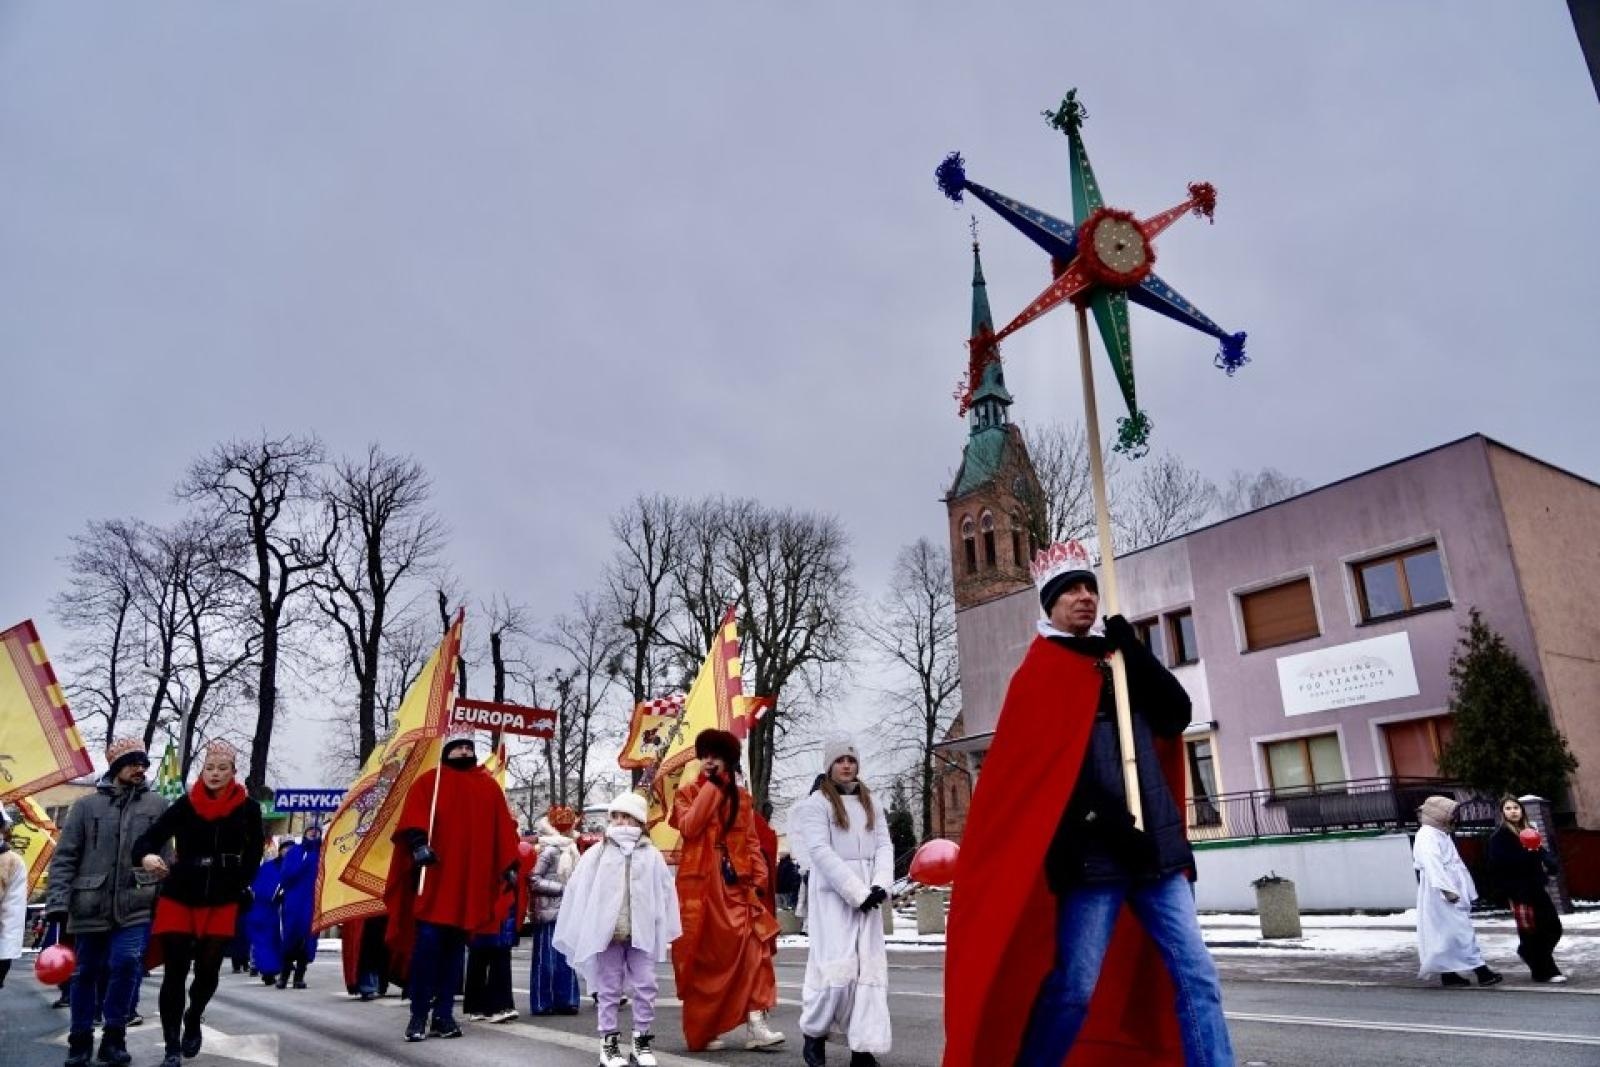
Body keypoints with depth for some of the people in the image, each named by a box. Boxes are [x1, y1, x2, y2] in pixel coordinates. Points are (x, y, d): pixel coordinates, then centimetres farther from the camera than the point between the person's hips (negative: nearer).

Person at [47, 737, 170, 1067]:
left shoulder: (157, 805, 5)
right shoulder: (87, 805, 3)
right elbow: (65, 856, 2)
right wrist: (58, 900, -8)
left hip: (136, 904, -1)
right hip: (90, 905, 1)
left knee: (126, 962, -13)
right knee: (86, 972, 10)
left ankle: (113, 1036, 5)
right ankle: (80, 1041, 27)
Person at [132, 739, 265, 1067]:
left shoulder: (247, 809, -2)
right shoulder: (185, 804, -3)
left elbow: (253, 855, 5)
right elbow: (149, 836, -8)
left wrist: (238, 886, -4)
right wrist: (146, 856, -30)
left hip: (222, 901, 0)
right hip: (179, 897, 0)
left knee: (208, 970, 8)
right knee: (175, 972, 0)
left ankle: (193, 1020, 38)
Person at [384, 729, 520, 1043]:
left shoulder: (489, 786, 16)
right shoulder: (429, 781, 6)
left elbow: (503, 828, 12)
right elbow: (414, 815, -9)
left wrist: (510, 865, 5)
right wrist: (418, 841, -27)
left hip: (471, 880, 4)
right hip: (435, 877, -3)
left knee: (455, 947, 8)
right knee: (428, 942, -9)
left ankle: (444, 1014, 15)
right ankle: (419, 1015, 2)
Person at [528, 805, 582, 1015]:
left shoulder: (570, 849, 12)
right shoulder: (550, 850, -10)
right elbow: (533, 881, -14)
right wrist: (562, 888, -14)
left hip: (565, 911, 7)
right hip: (550, 911, -7)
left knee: (565, 958, 9)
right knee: (548, 958, -1)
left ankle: (565, 1000, 14)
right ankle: (543, 1002, 7)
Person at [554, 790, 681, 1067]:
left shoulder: (651, 856, 1)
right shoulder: (597, 854, 1)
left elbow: (666, 895, 4)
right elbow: (577, 892, 1)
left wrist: (668, 935, 4)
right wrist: (575, 933, -1)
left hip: (642, 933, 0)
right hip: (606, 932, 0)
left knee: (644, 986, 4)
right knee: (609, 988, 8)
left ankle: (642, 1040, 18)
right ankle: (609, 1042, 18)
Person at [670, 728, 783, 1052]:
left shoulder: (742, 798, 14)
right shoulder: (687, 792, 5)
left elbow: (751, 842, 11)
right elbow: (689, 827, -15)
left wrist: (759, 878, -1)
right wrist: (711, 786, -12)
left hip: (735, 884, 3)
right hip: (699, 884, -3)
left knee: (753, 947, -11)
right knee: (702, 955, 0)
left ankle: (757, 1024, -13)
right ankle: (703, 1031, 12)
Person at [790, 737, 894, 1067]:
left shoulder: (871, 804, 15)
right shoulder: (817, 803, -2)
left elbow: (884, 847, 8)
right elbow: (821, 852, -12)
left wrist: (880, 886, -11)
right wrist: (857, 892, -16)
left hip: (868, 897, 5)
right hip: (832, 896, -5)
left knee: (870, 969, 0)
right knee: (837, 968, -9)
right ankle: (814, 1033, 13)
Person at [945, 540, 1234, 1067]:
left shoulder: (1120, 661, 18)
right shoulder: (1040, 673, -1)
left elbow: (1177, 713, 5)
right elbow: (1040, 766, -12)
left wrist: (1131, 649, -5)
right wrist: (1105, 822, -21)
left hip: (1155, 846, 6)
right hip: (1094, 853, -6)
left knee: (1196, 975, 5)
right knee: (1074, 987, -4)